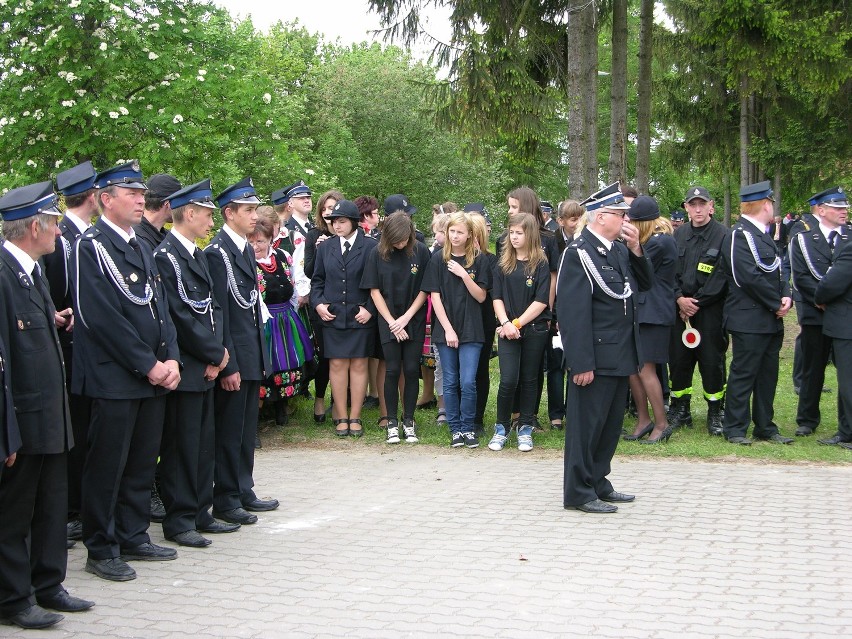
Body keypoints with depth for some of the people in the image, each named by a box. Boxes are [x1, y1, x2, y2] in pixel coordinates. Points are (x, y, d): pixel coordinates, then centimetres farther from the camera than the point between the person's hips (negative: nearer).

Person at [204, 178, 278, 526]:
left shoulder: (247, 249, 13)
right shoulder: (217, 253, -15)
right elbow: (218, 314, -17)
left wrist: (260, 356, 17)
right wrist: (228, 365, -19)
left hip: (252, 356, 9)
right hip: (233, 358, -9)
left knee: (247, 429, 16)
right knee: (229, 431, 0)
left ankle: (243, 492, 26)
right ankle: (226, 501, 10)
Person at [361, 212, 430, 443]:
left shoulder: (420, 251, -4)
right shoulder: (378, 253, -3)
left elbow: (425, 289, -2)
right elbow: (375, 291, -1)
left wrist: (406, 317, -8)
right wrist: (392, 322, -6)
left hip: (414, 321, 0)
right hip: (388, 322, 0)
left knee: (411, 370, 0)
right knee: (393, 370, -1)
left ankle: (408, 421, 10)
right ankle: (392, 423, 8)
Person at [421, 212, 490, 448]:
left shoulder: (478, 260, 1)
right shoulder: (438, 259, 1)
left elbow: (481, 296, -1)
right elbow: (435, 296, -1)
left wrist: (464, 275, -15)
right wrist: (447, 329, -8)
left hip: (471, 330, -1)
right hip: (445, 329, 1)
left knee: (468, 382, -6)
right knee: (450, 383, 5)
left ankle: (468, 427, 8)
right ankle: (455, 428, 15)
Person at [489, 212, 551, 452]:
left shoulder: (541, 265, -1)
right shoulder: (503, 264, 7)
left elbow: (541, 301, -7)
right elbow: (497, 297, 4)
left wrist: (517, 323, -11)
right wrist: (505, 323, -10)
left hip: (534, 330, -1)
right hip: (507, 331, 1)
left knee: (528, 379, 7)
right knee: (508, 380, -9)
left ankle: (525, 429, 16)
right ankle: (501, 428, 6)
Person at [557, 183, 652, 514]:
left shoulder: (620, 250, 11)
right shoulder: (579, 253, -14)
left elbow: (646, 283, 16)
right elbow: (572, 312, -19)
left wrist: (636, 249, 1)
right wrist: (581, 363, -22)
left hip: (620, 356, 9)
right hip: (595, 357, -9)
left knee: (611, 424, 16)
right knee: (586, 424, 0)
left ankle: (597, 482, 28)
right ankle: (578, 491, 9)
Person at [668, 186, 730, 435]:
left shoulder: (723, 236, -6)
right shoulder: (678, 235, 9)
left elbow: (721, 276, -11)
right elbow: (670, 271, 7)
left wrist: (697, 302, -12)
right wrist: (679, 298, -8)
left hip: (711, 310, -4)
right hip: (681, 309, 4)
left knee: (712, 362, -1)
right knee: (678, 359, 7)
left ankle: (715, 412, 12)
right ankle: (680, 410, 19)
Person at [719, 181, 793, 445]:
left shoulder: (763, 235, 16)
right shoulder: (739, 236, -14)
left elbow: (776, 271, 18)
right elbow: (750, 277, -21)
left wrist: (785, 296, -1)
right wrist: (776, 304, -13)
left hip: (771, 320, 9)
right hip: (749, 319, -9)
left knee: (768, 374, 13)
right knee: (743, 374, -2)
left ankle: (765, 427, 22)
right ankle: (734, 428, 6)